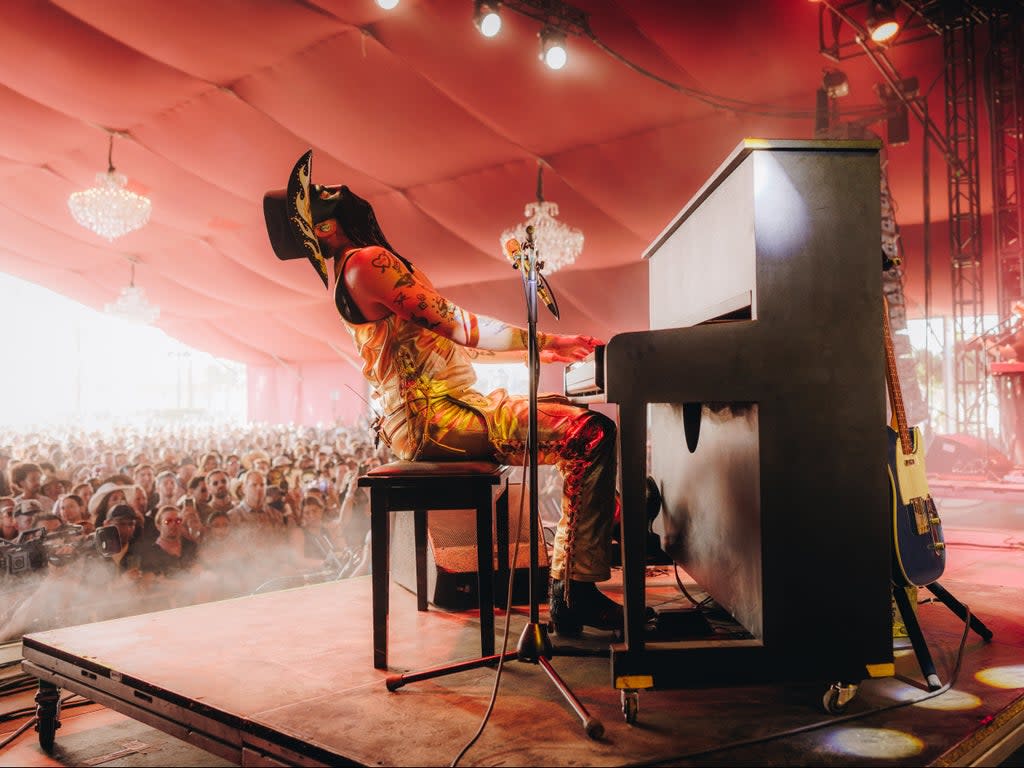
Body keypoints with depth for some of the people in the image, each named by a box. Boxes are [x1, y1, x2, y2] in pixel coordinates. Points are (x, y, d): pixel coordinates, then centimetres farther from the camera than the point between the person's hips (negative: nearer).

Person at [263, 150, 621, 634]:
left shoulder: (347, 273, 24)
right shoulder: (367, 262, -8)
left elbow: (444, 342, 24)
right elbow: (457, 325, -12)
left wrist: (536, 352, 21)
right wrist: (543, 339, -5)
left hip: (426, 417, 11)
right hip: (436, 418, -11)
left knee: (578, 420, 19)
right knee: (593, 435, -21)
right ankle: (577, 594, -17)